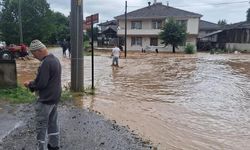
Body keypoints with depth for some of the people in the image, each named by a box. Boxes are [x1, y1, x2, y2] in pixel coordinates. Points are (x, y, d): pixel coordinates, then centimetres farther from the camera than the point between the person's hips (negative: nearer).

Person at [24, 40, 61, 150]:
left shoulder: (46, 63, -21)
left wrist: (30, 84, -5)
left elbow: (41, 84, -23)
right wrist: (33, 82, 10)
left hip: (46, 100, -9)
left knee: (41, 126, 2)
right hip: (55, 98, 9)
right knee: (53, 123, 18)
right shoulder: (55, 59, 8)